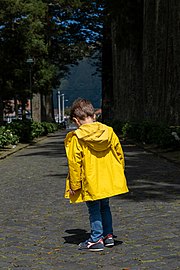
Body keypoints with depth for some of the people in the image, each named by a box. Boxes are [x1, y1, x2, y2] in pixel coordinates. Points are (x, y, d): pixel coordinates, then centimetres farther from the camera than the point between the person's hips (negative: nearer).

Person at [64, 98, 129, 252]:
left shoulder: (76, 138, -12)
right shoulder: (109, 132, 2)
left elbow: (74, 164, -12)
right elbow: (119, 154, 9)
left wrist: (74, 185, -4)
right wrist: (118, 174, 21)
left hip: (90, 184, -5)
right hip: (109, 181, 5)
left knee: (94, 210, 7)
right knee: (104, 206, 21)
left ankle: (96, 240, 12)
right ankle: (108, 236, 27)